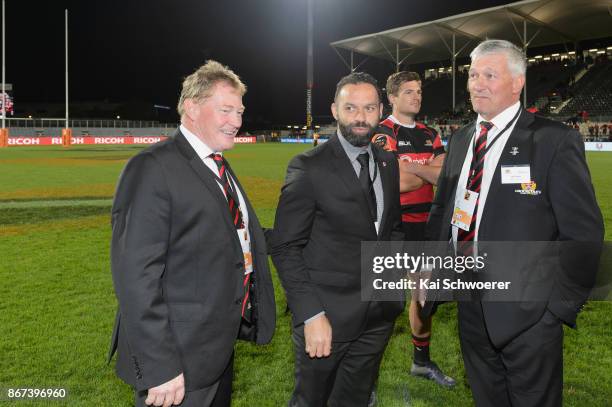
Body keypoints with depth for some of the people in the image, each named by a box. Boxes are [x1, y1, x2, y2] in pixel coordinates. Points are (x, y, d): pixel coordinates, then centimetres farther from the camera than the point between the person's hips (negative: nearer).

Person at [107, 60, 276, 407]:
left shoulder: (219, 168, 11)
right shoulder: (153, 168, -19)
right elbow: (136, 275, -24)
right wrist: (158, 368, -24)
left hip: (221, 346, 9)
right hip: (179, 358, -9)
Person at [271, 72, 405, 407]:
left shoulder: (388, 162, 6)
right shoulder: (308, 167, -13)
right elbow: (286, 248, -14)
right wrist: (311, 315, -19)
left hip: (379, 314, 5)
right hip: (328, 316, -5)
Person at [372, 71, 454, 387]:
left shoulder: (429, 135, 11)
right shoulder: (382, 133, -10)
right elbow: (398, 183, -21)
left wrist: (413, 167, -17)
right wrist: (430, 171, -8)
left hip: (424, 224, 7)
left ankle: (422, 360, 34)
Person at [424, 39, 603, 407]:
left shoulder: (555, 140, -11)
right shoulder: (460, 140, 8)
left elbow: (584, 232, -13)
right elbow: (442, 209, 13)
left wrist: (560, 305, -13)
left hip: (526, 310, -5)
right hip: (471, 305, 6)